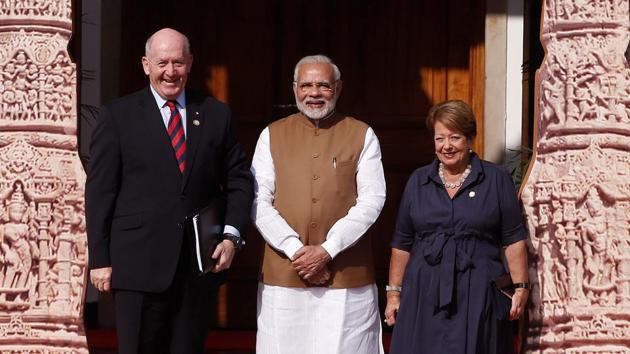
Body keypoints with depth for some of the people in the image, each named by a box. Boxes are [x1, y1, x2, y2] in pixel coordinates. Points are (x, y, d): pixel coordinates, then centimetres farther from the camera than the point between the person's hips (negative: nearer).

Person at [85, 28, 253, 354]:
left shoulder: (216, 115, 9)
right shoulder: (118, 116, 1)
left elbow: (239, 181, 13)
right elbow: (99, 191, 0)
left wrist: (231, 236, -2)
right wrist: (99, 259, -4)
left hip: (200, 263, 3)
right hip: (139, 265, -2)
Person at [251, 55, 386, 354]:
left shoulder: (361, 135, 6)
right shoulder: (272, 135, 9)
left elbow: (372, 201, -2)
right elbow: (259, 202, 2)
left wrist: (327, 249, -12)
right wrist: (295, 249, -11)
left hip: (347, 278, -1)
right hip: (283, 277, 1)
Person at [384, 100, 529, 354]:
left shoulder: (496, 180, 4)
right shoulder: (418, 181, 11)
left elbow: (513, 240, 2)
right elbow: (402, 243, 12)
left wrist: (520, 287, -4)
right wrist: (394, 292, 9)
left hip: (477, 294, -2)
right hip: (425, 293, 2)